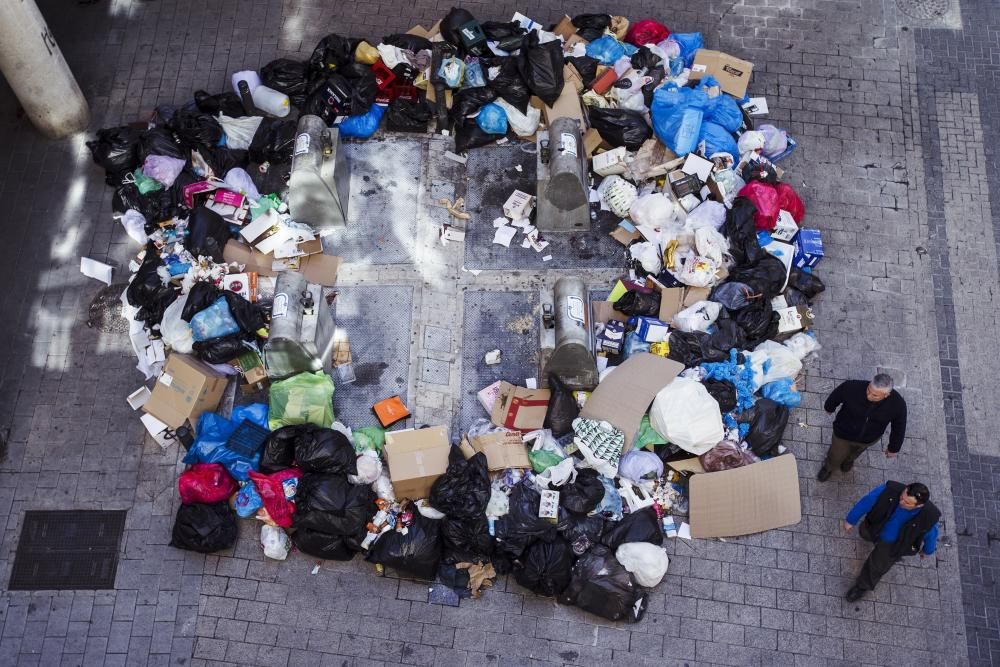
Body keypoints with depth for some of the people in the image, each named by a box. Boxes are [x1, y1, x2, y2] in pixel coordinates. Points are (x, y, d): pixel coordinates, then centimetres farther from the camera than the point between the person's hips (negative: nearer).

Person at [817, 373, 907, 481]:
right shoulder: (853, 387, -39)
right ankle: (828, 467, 60)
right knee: (835, 458, 24)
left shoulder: (897, 404, -35)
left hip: (869, 439, 2)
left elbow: (899, 427, -15)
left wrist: (893, 447, 0)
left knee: (854, 452, 35)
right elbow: (836, 396, -15)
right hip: (843, 433, -1)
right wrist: (829, 407, 6)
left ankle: (849, 459, 71)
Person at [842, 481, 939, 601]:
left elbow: (931, 533, -13)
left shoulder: (928, 516, -38)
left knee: (877, 566, 16)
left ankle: (863, 586, 47)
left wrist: (928, 550, 8)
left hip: (895, 541, -2)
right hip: (876, 526, 2)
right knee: (866, 533, 34)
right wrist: (851, 519, -10)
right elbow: (867, 501, -23)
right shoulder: (891, 489, -40)